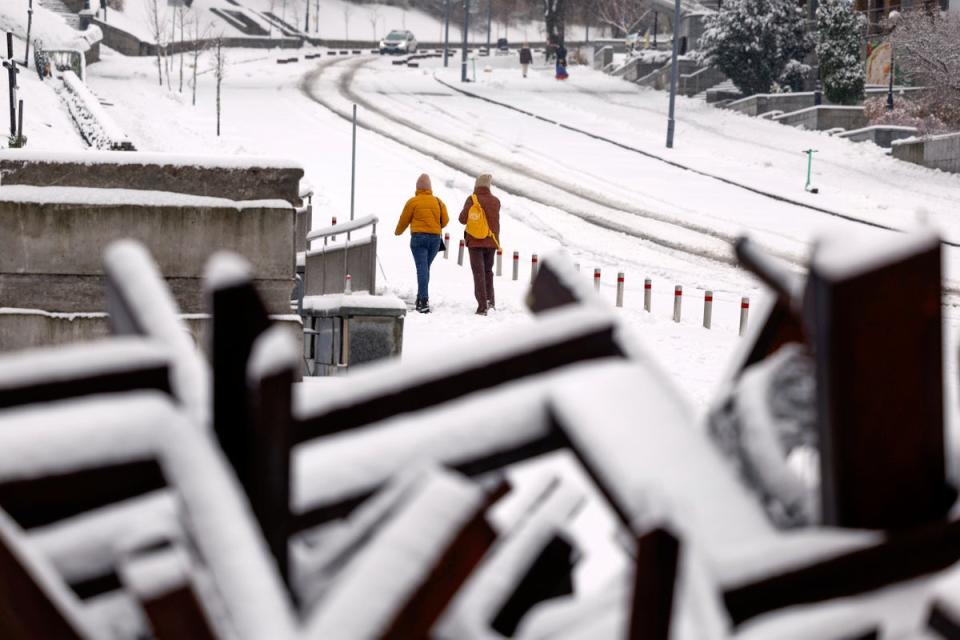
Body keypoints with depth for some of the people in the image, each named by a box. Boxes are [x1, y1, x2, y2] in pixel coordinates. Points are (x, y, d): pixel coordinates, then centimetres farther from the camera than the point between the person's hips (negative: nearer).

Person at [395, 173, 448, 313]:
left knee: (422, 268, -10)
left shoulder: (413, 202, -3)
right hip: (435, 238, 4)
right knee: (426, 268, 15)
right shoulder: (438, 202, 8)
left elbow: (404, 220, 5)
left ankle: (424, 300, -23)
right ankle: (421, 299, 17)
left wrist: (398, 232, 26)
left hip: (418, 237, -4)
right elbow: (445, 220, 10)